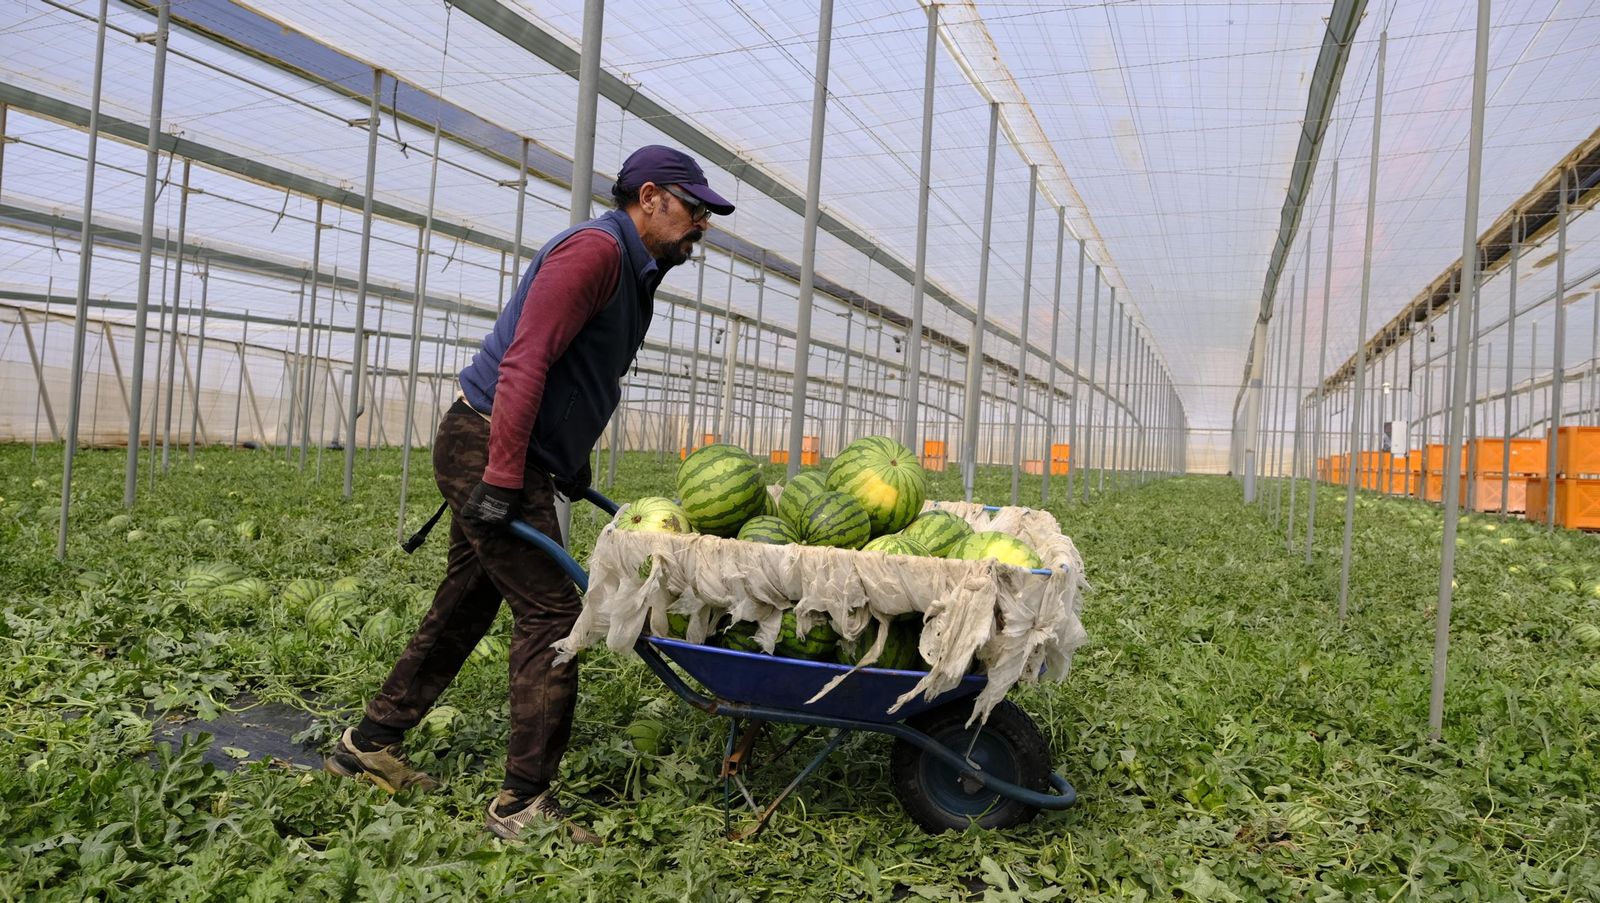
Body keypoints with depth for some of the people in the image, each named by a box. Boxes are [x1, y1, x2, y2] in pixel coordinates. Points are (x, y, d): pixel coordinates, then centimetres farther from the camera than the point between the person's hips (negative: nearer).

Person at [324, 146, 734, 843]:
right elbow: (526, 361, -24)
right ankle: (524, 801, -1)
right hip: (489, 448, -10)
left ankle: (369, 745, 31)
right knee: (550, 612, -10)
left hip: (504, 459, 10)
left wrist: (571, 466, 25)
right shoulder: (595, 249, -14)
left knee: (464, 607, 16)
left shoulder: (635, 270, 18)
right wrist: (503, 477, -27)